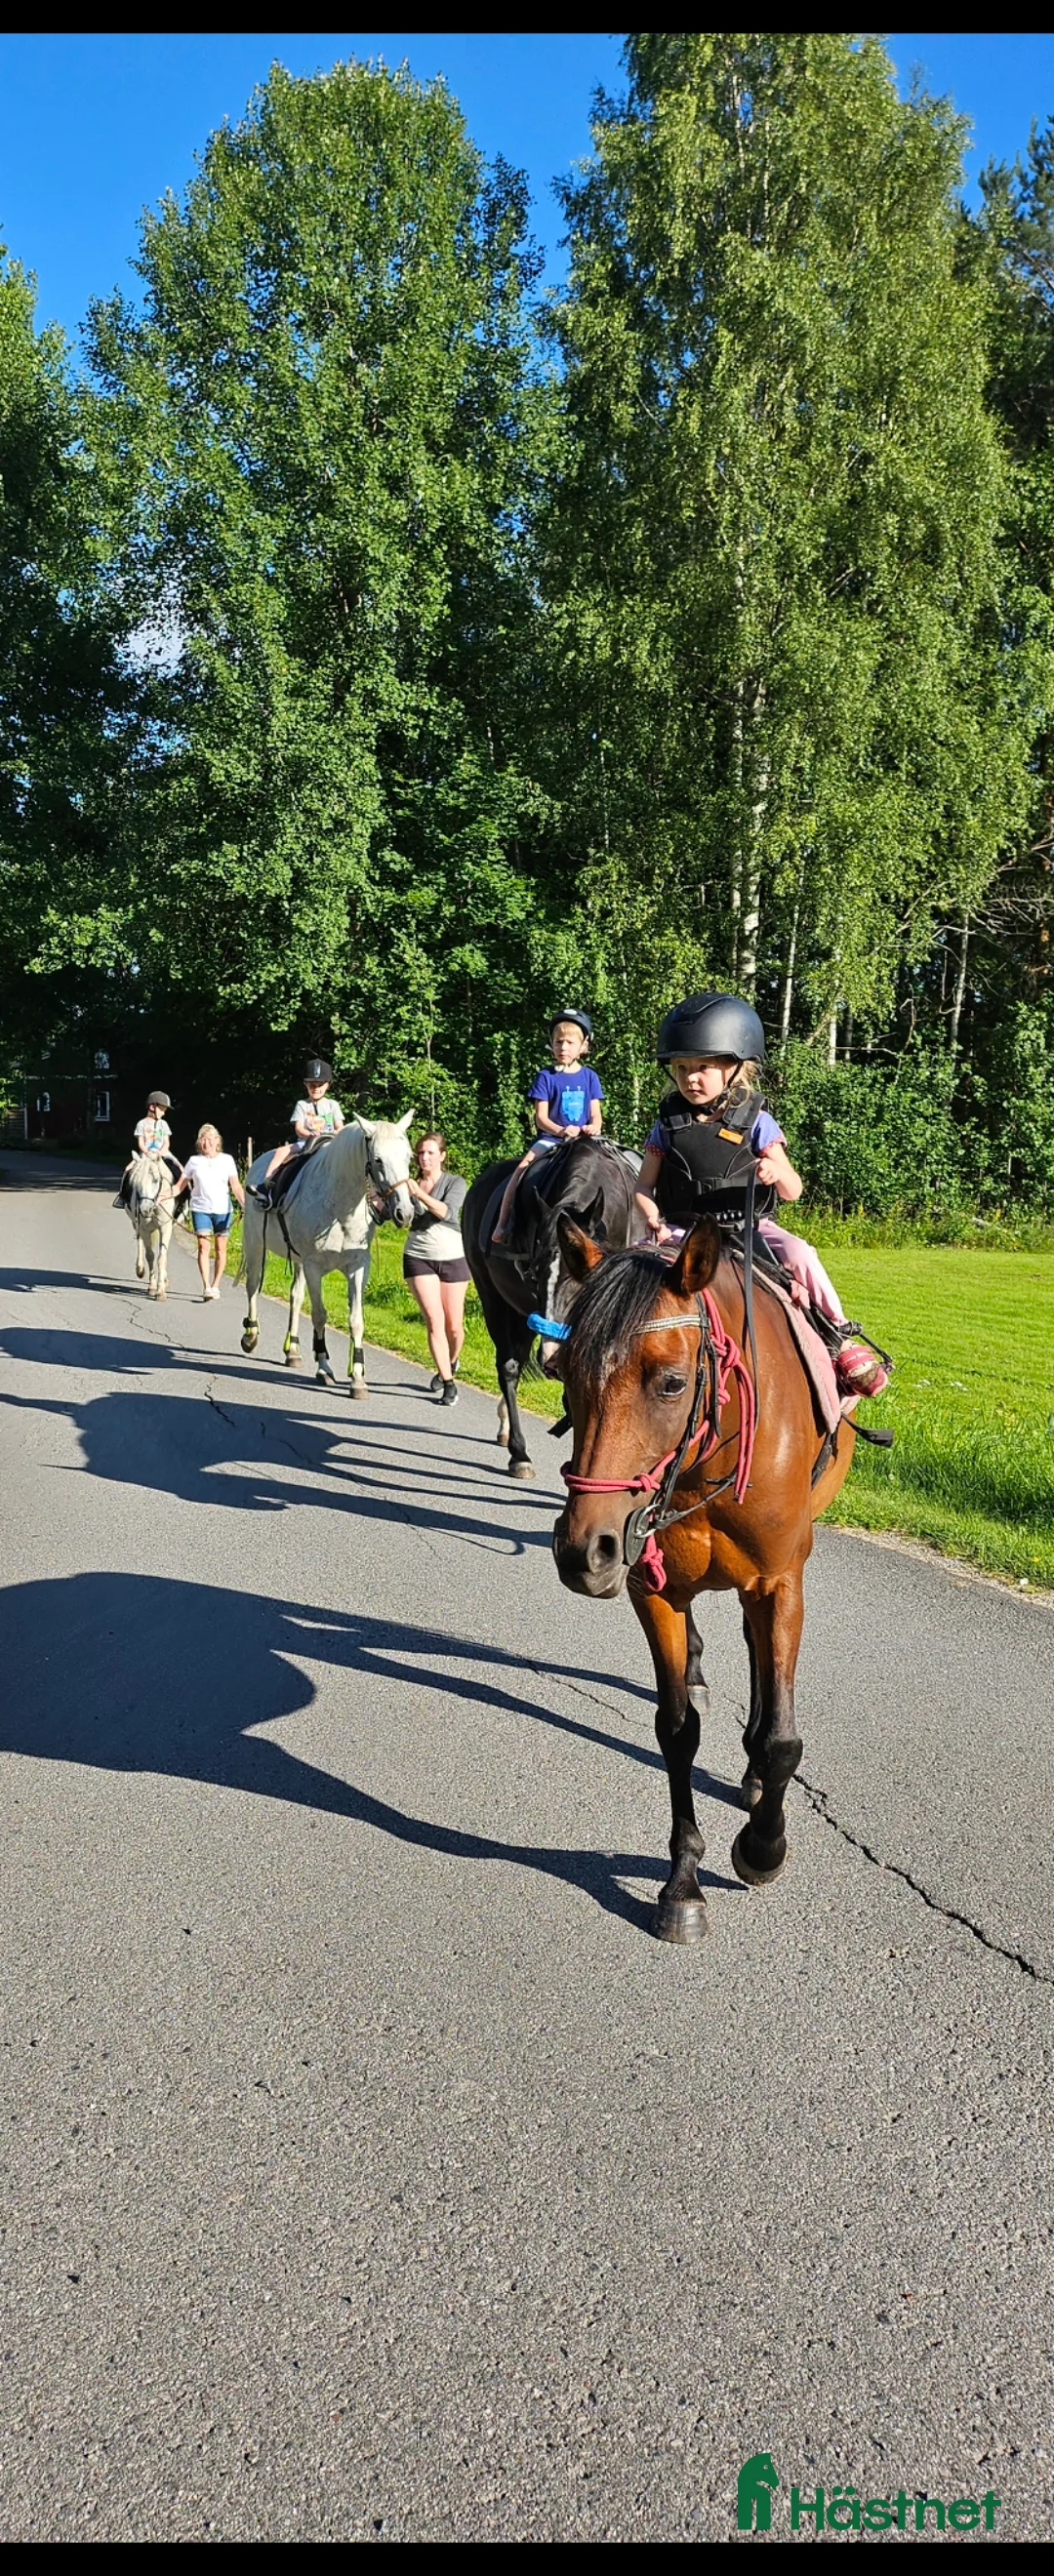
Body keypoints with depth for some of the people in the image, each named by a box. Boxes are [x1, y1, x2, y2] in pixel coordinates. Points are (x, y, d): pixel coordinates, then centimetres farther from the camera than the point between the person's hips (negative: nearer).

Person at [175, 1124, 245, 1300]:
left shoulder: (227, 1160, 5)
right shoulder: (194, 1160, 6)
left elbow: (236, 1186, 0)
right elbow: (180, 1186, 8)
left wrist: (245, 1204, -14)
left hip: (222, 1209, 0)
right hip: (200, 1209, 0)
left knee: (220, 1248, 4)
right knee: (203, 1246, -10)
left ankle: (215, 1285, 17)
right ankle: (206, 1287, -14)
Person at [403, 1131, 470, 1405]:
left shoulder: (455, 1182, -4)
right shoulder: (410, 1183, 4)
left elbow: (448, 1212, -23)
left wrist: (419, 1193, -35)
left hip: (452, 1258, -1)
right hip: (419, 1258, 1)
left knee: (454, 1326, 7)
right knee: (434, 1320, -11)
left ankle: (451, 1363, 38)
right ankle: (448, 1382, -5)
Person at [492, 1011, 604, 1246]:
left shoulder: (589, 1077, 10)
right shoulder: (546, 1076, 1)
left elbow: (596, 1114, 8)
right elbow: (541, 1117, -5)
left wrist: (594, 1128, -16)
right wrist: (560, 1131, -24)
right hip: (550, 1137, -3)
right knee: (523, 1166, -27)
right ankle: (501, 1224, -27)